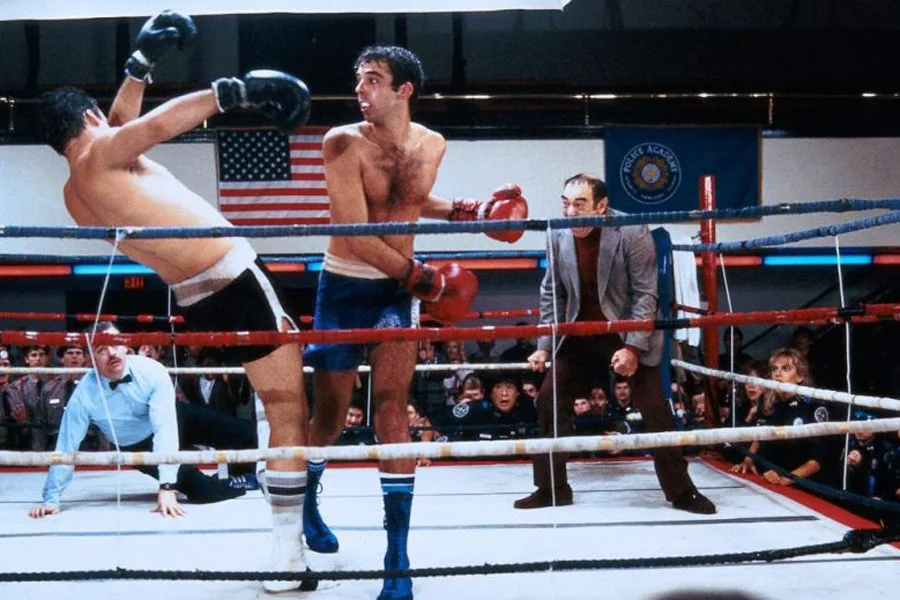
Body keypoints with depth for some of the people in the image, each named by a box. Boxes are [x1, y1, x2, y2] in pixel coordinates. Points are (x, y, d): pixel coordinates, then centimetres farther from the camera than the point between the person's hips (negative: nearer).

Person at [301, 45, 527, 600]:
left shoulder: (432, 144, 1)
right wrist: (421, 276, -19)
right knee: (331, 412, 9)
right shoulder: (344, 142, -15)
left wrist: (470, 211, 9)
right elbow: (356, 234, -20)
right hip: (345, 286, -2)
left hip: (396, 289, 2)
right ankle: (306, 501, 42)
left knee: (392, 406, -10)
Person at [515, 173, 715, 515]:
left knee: (655, 410, -7)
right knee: (549, 400, -2)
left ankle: (681, 492, 9)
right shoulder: (558, 236, -8)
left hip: (628, 333, -4)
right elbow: (551, 294, 2)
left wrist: (633, 347, -25)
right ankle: (551, 489, 11)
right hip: (581, 334, 4)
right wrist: (544, 345, -3)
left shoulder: (632, 233, -21)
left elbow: (645, 294, -18)